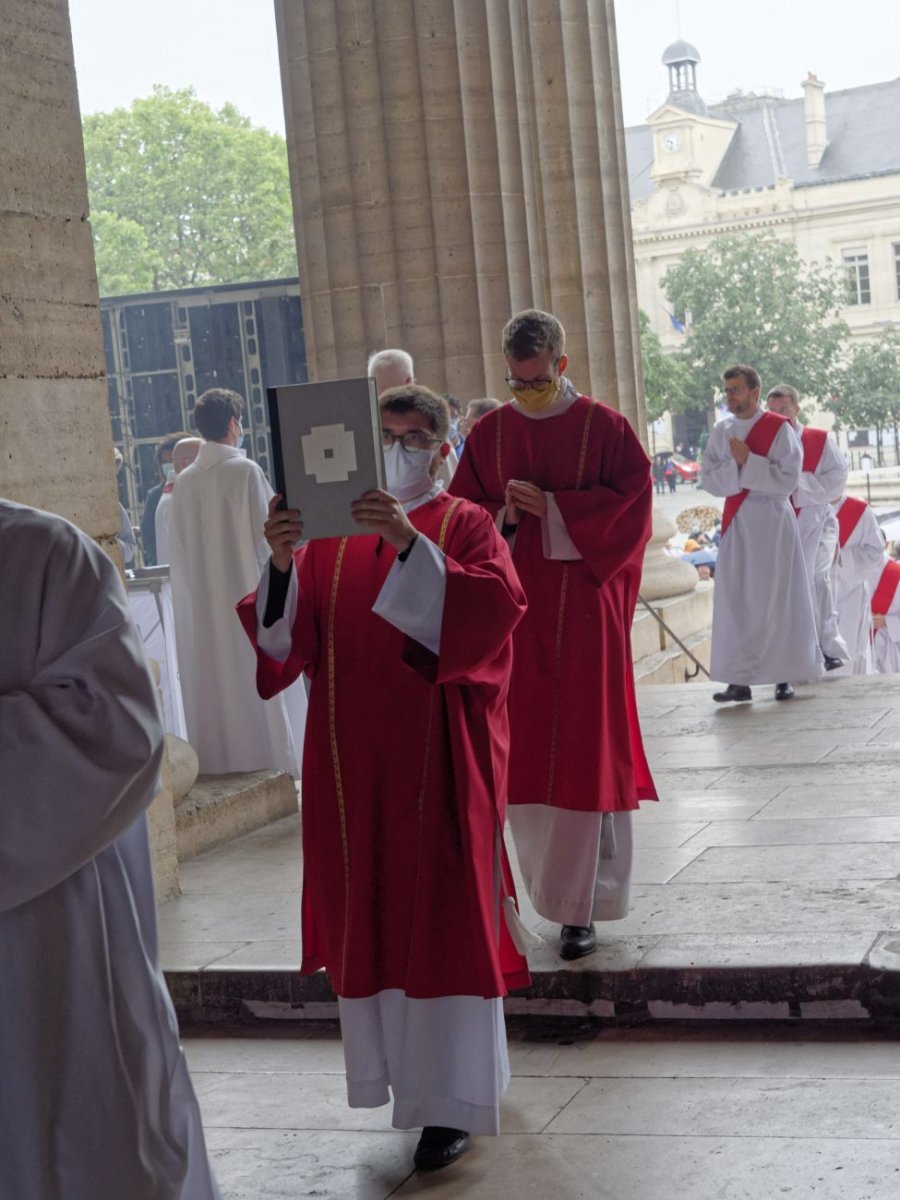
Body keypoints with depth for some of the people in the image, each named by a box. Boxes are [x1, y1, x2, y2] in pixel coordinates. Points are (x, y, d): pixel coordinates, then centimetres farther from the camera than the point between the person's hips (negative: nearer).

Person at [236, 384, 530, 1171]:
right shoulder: (332, 532, 10)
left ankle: (452, 1099, 7)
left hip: (438, 755, -4)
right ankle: (406, 1068, 27)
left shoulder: (464, 525, 1)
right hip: (354, 756, 4)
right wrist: (282, 565, -20)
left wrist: (411, 545, -29)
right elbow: (288, 639, -1)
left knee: (443, 916, -1)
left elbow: (499, 605, -19)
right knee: (371, 912, 10)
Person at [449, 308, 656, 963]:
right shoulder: (488, 432, 7)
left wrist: (554, 509, -15)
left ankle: (581, 906, 5)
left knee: (583, 754, -2)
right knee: (523, 752, 4)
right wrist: (506, 517, -13)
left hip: (583, 608, -3)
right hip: (516, 608, 3)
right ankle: (555, 885, 18)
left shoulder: (604, 427, -2)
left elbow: (633, 503, -8)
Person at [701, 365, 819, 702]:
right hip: (737, 522, 4)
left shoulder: (779, 429, -5)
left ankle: (784, 677, 7)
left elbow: (788, 479, -11)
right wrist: (734, 464, -15)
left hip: (772, 521, -4)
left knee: (776, 598, 0)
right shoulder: (721, 431, 8)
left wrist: (748, 461, -17)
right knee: (736, 599, -1)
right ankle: (740, 681, 0)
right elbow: (709, 479, 2)